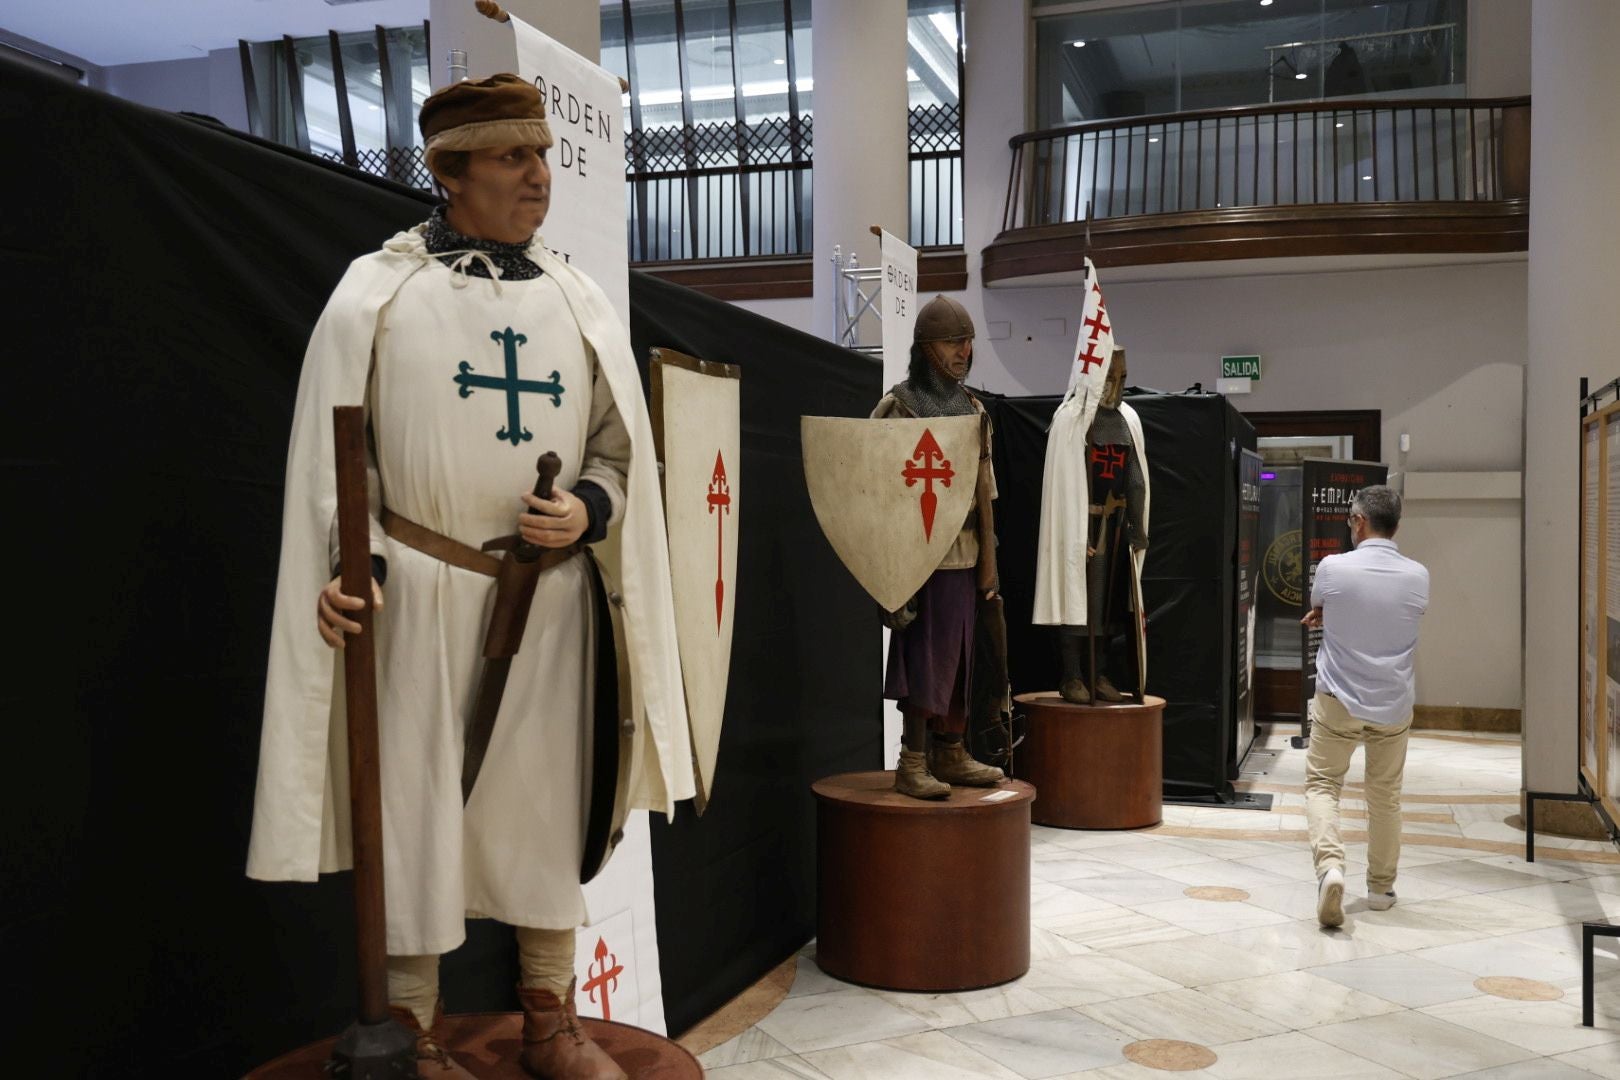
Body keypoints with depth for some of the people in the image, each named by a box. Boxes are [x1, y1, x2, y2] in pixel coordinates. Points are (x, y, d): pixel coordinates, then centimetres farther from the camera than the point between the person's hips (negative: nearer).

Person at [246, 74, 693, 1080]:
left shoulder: (577, 299, 10)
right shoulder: (377, 291, 1)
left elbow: (620, 445, 13)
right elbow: (335, 447, 2)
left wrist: (586, 510, -6)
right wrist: (350, 562, -10)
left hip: (549, 592, 3)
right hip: (418, 590, -3)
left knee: (545, 801, 8)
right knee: (414, 802, 2)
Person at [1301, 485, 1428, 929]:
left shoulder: (1333, 567, -14)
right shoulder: (1417, 576, -5)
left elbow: (1317, 606, 7)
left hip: (1338, 703, -3)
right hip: (1394, 706, 3)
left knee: (1322, 784, 7)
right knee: (1385, 795, 16)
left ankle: (1330, 864, -16)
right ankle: (1381, 887, 26)